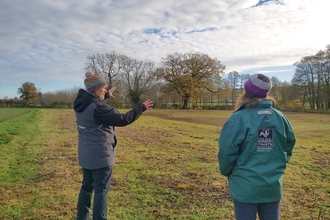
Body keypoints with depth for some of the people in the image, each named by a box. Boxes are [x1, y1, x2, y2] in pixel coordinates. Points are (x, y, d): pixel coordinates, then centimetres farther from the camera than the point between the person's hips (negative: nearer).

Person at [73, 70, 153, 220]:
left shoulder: (81, 104, 4)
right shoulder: (98, 108, -24)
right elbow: (123, 119, -23)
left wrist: (106, 96, 35)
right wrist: (141, 108, -13)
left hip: (85, 155, 9)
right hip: (100, 156, -9)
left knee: (86, 187, 20)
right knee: (101, 191, 3)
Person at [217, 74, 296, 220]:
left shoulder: (239, 118, -18)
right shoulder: (280, 117, -2)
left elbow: (227, 151, -17)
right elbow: (290, 145, 9)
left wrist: (226, 172, 3)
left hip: (245, 187, -4)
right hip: (273, 187, 4)